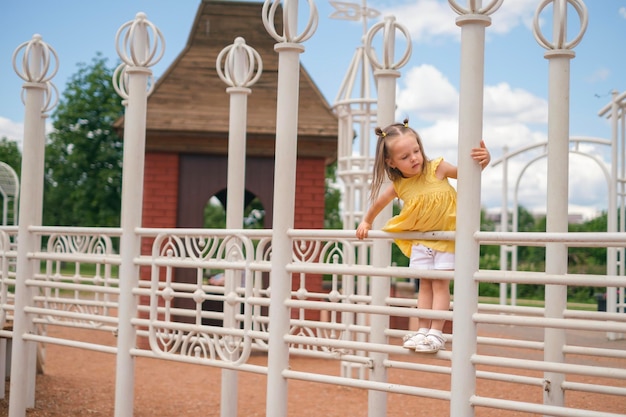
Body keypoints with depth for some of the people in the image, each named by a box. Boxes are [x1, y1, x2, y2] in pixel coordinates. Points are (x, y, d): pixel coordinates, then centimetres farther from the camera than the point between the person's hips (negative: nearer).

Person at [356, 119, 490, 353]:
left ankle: (436, 333, -6)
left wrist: (483, 161, -31)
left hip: (447, 236, -3)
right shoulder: (398, 186, -9)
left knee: (440, 283, -5)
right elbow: (379, 202, 10)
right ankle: (422, 330, 8)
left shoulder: (437, 168, -18)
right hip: (420, 239, 3)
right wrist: (366, 222, 19)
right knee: (424, 284, 5)